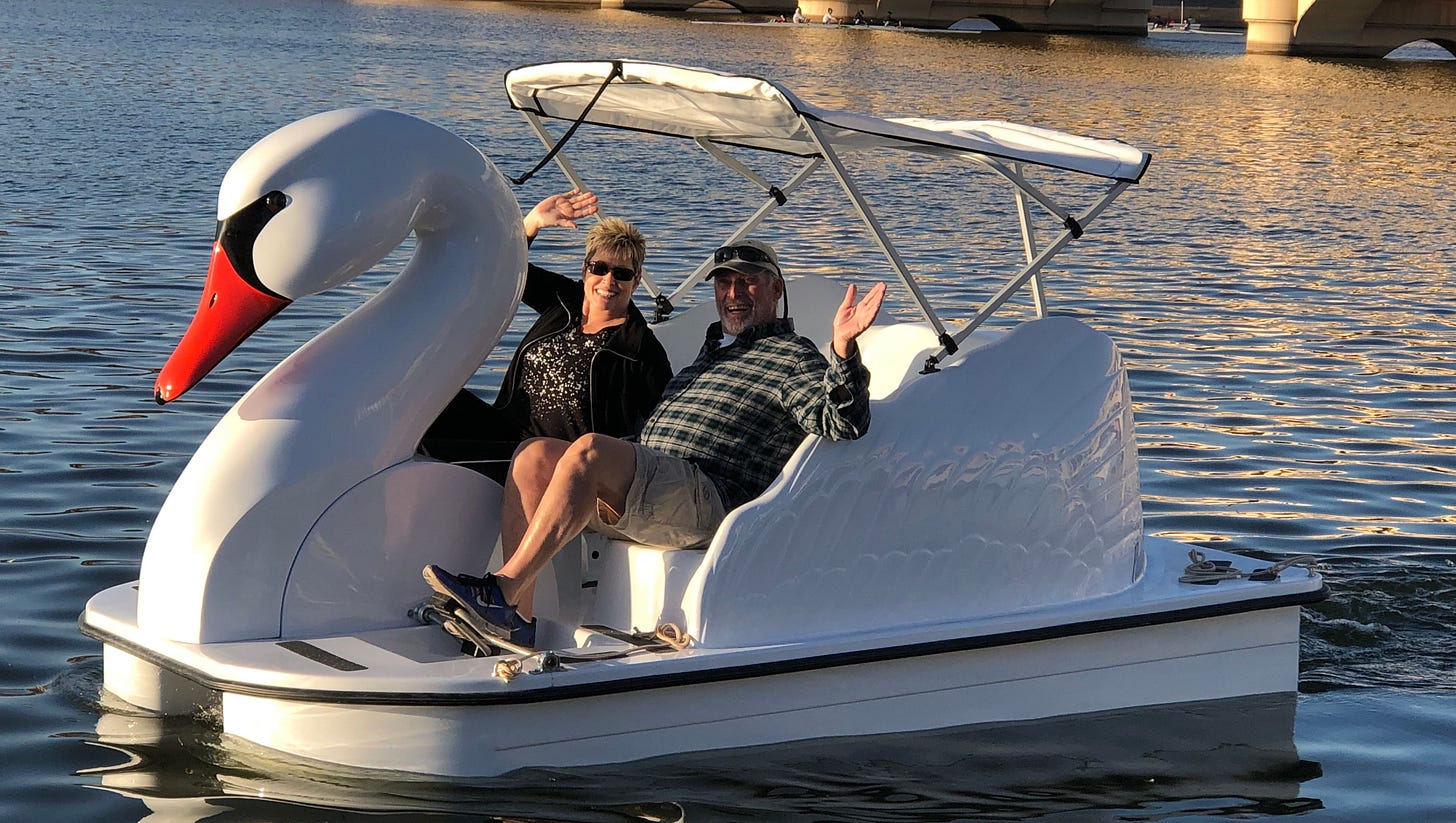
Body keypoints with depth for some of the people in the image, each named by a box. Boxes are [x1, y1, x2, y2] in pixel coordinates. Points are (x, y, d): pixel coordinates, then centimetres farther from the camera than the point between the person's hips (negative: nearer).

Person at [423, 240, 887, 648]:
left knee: (588, 451, -31)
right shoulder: (711, 350, 33)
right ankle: (514, 620, -23)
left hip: (705, 500, -8)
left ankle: (503, 590, -35)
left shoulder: (793, 356, 7)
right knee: (535, 455, -12)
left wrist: (843, 352, -28)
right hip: (639, 498, 8)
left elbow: (840, 425, -11)